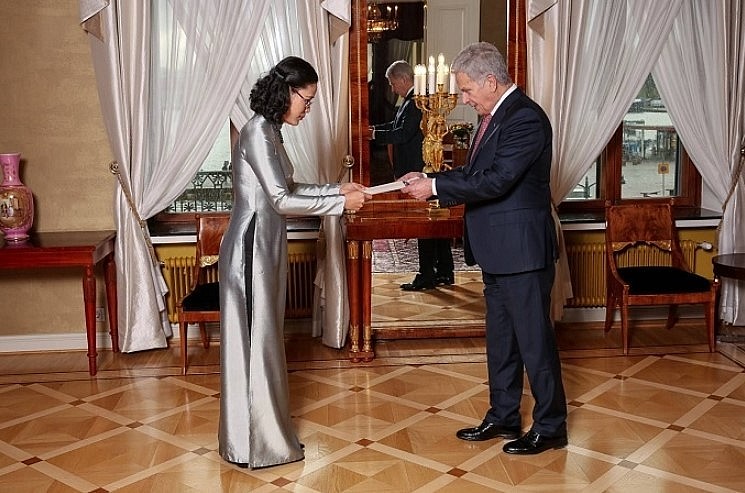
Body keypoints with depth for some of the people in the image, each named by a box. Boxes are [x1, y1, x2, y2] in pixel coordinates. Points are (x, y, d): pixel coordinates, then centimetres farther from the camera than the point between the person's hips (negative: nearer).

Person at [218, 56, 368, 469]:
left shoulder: (267, 131, 13)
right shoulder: (259, 132, -17)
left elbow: (286, 189, 16)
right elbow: (282, 199, -21)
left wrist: (337, 189, 9)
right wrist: (341, 204, -14)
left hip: (263, 246, 10)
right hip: (251, 248, -10)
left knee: (263, 339, 15)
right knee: (255, 342, -1)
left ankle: (261, 432, 27)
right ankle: (256, 444, 12)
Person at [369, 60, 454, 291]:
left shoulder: (418, 101, -17)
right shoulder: (411, 100, 14)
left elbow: (404, 133, -23)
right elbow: (397, 124, 21)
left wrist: (376, 135, -12)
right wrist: (375, 128, 8)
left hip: (419, 172, -10)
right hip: (424, 170, 10)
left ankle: (426, 276, 4)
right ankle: (444, 272, 22)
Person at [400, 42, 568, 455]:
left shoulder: (526, 118, -18)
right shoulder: (495, 116, 13)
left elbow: (495, 180, -25)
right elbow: (475, 173, 16)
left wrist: (435, 187, -19)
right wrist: (430, 179, 2)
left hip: (522, 250, -10)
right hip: (498, 251, 10)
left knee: (534, 339, 2)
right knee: (500, 338, 18)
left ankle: (550, 427, 16)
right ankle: (503, 417, 31)